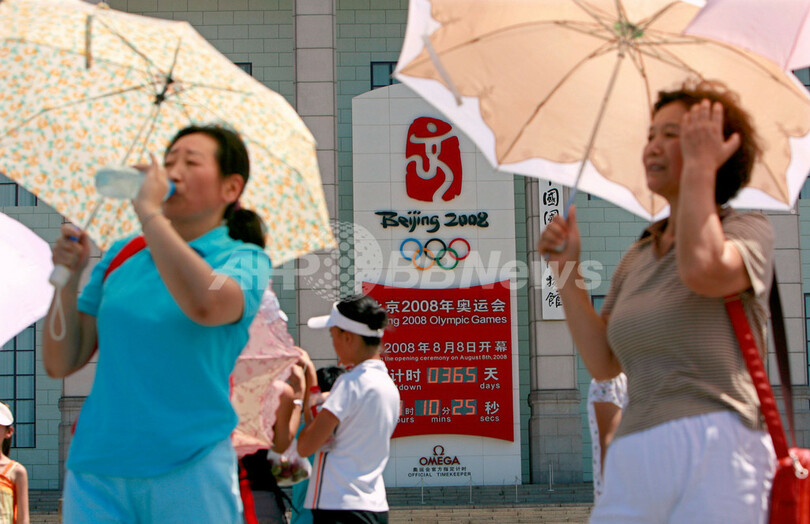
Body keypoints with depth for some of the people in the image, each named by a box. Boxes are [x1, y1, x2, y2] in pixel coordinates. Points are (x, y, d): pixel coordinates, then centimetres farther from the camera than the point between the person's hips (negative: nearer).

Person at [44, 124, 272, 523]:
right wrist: (69, 276, -3)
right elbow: (61, 364, 11)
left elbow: (206, 304, -25)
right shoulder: (120, 255, 12)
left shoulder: (244, 259, 0)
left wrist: (148, 210, -16)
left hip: (189, 471, -3)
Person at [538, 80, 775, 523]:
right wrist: (567, 271, 9)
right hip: (631, 461, 6)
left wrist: (699, 167, -11)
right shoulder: (637, 258, 19)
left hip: (714, 454, -5)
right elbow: (602, 362, 14)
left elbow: (702, 269, -22)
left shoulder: (749, 230, 2)